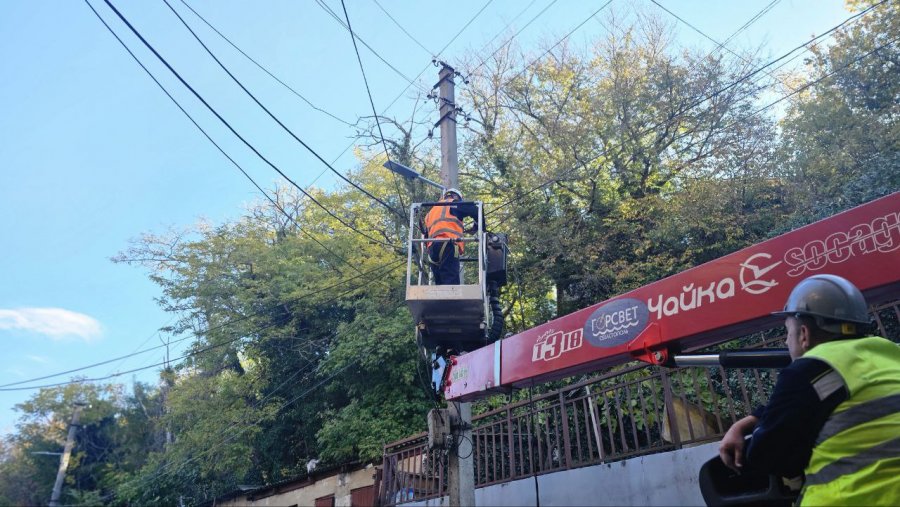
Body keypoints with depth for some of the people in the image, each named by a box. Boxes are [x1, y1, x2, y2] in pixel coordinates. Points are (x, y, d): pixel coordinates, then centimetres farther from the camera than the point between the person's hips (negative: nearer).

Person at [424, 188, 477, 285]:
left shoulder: (431, 211, 35)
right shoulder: (453, 204, 15)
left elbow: (425, 235, 31)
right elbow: (476, 212, 5)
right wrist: (476, 227, 20)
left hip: (432, 248, 7)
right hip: (448, 246, -7)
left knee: (440, 284, 4)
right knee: (451, 284, -17)